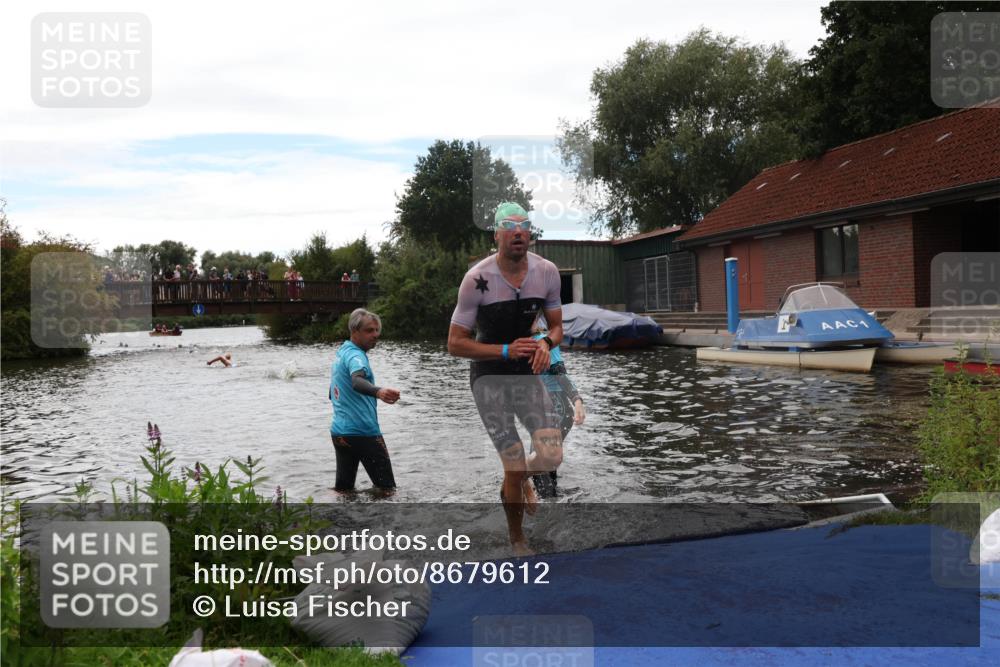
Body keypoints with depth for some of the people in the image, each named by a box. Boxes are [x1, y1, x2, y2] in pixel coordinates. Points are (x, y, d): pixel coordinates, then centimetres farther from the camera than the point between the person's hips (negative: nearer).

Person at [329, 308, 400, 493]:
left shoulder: (340, 353, 15)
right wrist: (378, 391, -58)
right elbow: (357, 381, -37)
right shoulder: (355, 355, -14)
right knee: (387, 489, -1)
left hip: (338, 431, 9)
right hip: (363, 432, -9)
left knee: (343, 488, 10)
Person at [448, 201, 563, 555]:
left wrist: (546, 343, -17)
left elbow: (556, 327, 7)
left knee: (551, 457, -12)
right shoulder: (477, 279, -18)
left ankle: (518, 481, 27)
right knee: (515, 468, -5)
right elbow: (455, 343, -13)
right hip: (489, 377, -3)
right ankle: (517, 539, 24)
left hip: (528, 373, 4)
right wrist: (506, 351, -25)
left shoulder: (547, 271, -6)